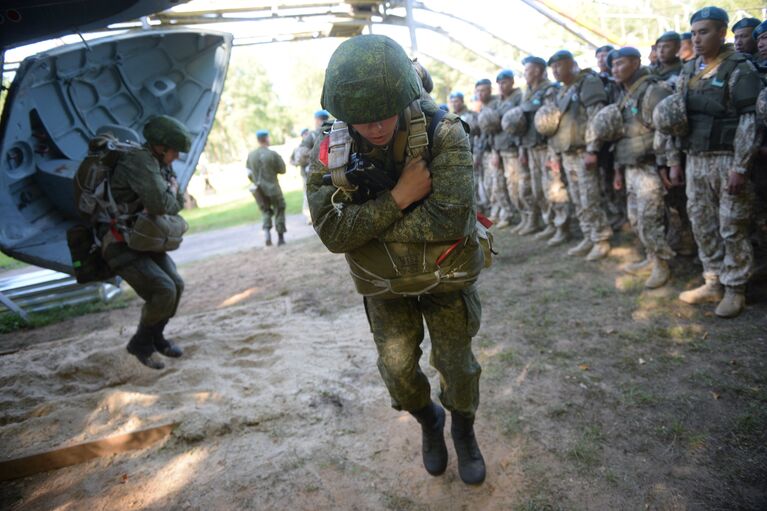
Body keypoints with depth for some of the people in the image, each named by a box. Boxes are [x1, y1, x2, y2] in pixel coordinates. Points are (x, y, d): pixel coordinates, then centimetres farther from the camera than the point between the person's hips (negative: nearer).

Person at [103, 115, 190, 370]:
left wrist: (169, 196, -9)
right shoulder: (139, 161, -22)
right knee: (163, 290, -17)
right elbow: (160, 205, -33)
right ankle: (141, 343, 7)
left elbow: (178, 203, 13)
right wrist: (171, 193, -12)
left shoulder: (160, 164, 7)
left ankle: (156, 336, 23)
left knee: (176, 285, 1)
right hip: (120, 246, -8)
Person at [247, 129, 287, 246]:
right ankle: (280, 238, 14)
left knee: (266, 211, 19)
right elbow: (282, 170, -6)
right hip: (273, 188, -3)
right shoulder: (273, 154, -14)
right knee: (279, 210, 12)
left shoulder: (251, 155, -2)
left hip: (258, 190, 3)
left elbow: (249, 173, 2)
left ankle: (266, 231, -4)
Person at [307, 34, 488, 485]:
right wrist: (398, 198, -31)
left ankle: (464, 432, 42)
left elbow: (450, 218, -32)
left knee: (457, 364, 11)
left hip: (447, 276, -2)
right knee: (398, 369, 9)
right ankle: (429, 422, 42)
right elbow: (333, 232, -22)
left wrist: (367, 223, -25)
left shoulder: (443, 134, -23)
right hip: (384, 285, 2)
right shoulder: (332, 153, -15)